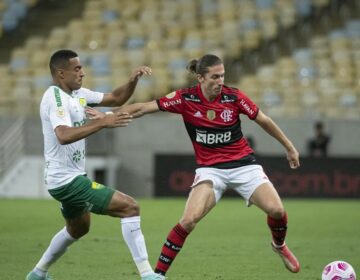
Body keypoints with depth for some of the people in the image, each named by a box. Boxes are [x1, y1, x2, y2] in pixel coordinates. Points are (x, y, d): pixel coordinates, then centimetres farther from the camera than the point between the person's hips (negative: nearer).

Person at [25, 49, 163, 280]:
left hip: (70, 178, 11)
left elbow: (116, 99, 14)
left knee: (78, 229, 32)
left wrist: (133, 80, -4)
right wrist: (102, 123, -40)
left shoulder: (78, 94, 9)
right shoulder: (55, 97, -19)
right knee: (130, 207, -14)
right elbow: (63, 135, -36)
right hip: (67, 180, -11)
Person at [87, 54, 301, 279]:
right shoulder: (185, 99, -12)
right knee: (189, 219, -21)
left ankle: (279, 245, 21)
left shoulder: (234, 97, -10)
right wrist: (108, 116, -17)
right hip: (210, 169, -1)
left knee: (276, 210, -14)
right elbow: (144, 108, -10)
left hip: (243, 164, 1)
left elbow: (264, 120, 3)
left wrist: (289, 148, 10)